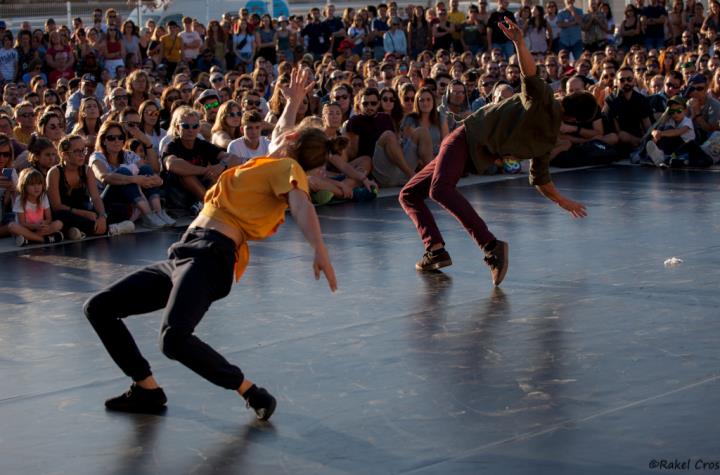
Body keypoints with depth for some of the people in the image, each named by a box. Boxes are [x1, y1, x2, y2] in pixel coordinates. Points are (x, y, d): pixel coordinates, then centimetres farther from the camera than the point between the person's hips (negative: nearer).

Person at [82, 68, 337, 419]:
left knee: (174, 339, -34)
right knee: (98, 308, 8)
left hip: (210, 254, -10)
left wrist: (319, 251, -36)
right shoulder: (274, 165, 24)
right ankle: (147, 390, 11)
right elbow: (280, 144, 48)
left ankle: (251, 393, -14)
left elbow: (301, 205, -20)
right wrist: (293, 103, 53)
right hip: (183, 255, 10)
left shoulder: (288, 167, -1)